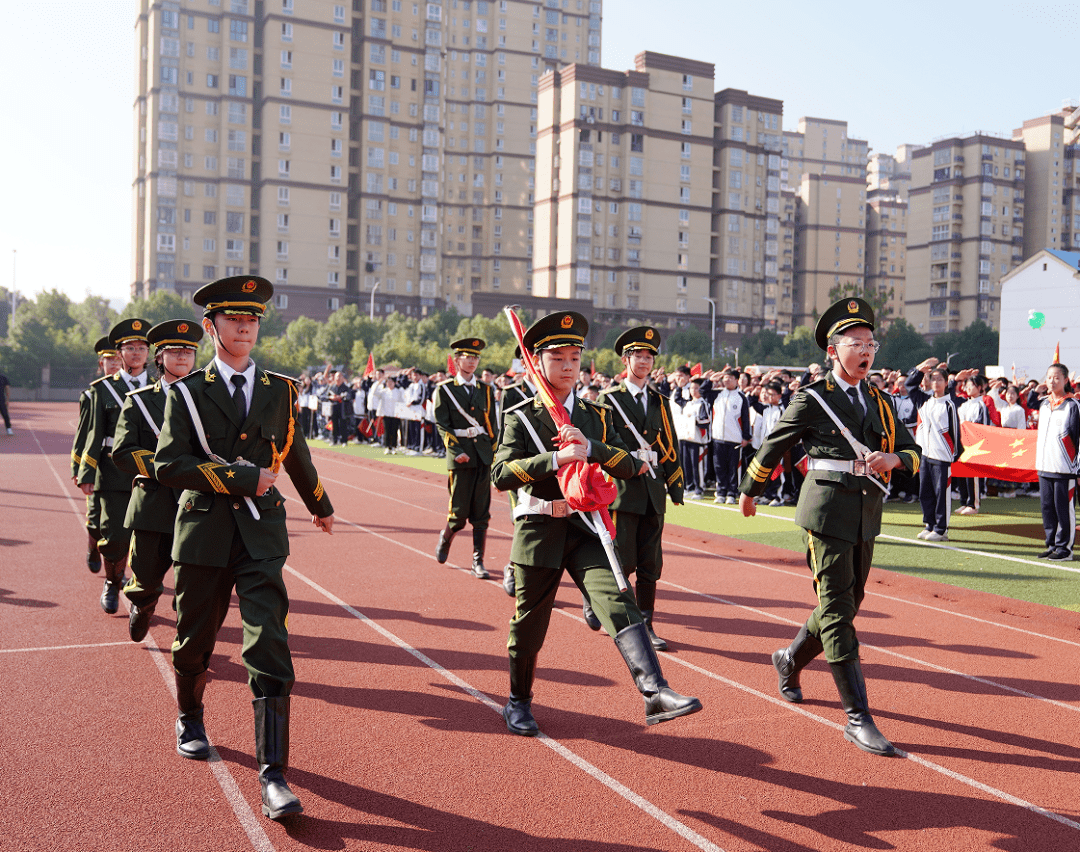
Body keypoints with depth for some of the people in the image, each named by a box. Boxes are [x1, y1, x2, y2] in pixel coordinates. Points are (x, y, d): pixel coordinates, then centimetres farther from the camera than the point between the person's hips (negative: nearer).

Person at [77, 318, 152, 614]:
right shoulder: (104, 388, 7)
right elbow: (94, 434, 5)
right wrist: (86, 474, -2)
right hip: (114, 474, -1)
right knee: (115, 536, -3)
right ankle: (112, 585, 22)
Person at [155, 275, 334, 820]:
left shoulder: (280, 390, 7)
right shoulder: (187, 392, 0)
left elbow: (295, 455, 22)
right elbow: (169, 465, -11)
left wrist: (320, 505, 35)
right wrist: (241, 478, -16)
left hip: (262, 535, 1)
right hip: (204, 532, 0)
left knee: (269, 650, -10)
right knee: (195, 642, 16)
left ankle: (272, 777, -9)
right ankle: (190, 720, 47)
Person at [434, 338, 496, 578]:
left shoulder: (486, 390, 14)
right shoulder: (444, 390, 3)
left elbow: (491, 426, 16)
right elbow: (442, 425, -3)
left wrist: (493, 455, 9)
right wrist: (457, 451, -14)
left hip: (483, 457, 3)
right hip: (460, 457, -3)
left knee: (481, 513, 0)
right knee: (459, 513, -1)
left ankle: (478, 562, 6)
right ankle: (445, 539, 30)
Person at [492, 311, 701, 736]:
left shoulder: (597, 415, 10)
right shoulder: (520, 417, -1)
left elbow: (630, 467, 2)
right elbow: (501, 474, -14)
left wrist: (591, 448, -16)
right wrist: (556, 459, -25)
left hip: (585, 525, 2)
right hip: (539, 528, -2)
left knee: (618, 600, -18)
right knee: (529, 621, 9)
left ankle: (655, 691, -28)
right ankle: (519, 703, 30)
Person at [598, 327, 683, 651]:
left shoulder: (660, 401, 14)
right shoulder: (610, 399, 1)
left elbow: (670, 447, 14)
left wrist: (675, 488, 10)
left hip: (653, 492, 4)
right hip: (622, 490, -4)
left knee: (651, 563, 5)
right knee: (623, 561, -5)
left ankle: (645, 624, 13)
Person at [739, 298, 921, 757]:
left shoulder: (880, 402, 13)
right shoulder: (812, 399, -4)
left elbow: (913, 452, 12)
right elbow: (772, 447, 6)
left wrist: (892, 459, -11)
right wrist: (749, 492, 15)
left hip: (866, 518, 7)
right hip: (828, 511, -7)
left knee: (844, 604, 17)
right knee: (838, 611, -7)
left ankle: (790, 660, 43)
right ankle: (858, 719, -5)